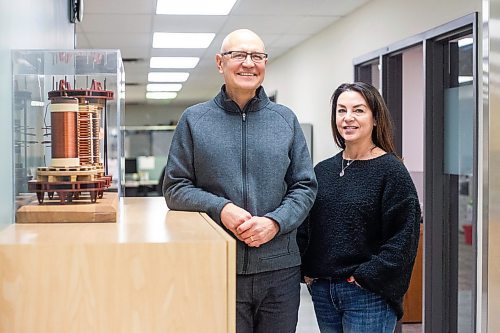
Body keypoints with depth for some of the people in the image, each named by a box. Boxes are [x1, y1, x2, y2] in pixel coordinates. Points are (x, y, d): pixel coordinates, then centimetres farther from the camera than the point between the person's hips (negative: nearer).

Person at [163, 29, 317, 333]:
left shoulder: (286, 119, 9)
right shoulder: (195, 120, 4)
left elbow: (305, 186, 7)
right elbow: (175, 188, 2)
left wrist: (275, 222, -11)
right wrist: (219, 208, -15)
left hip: (281, 270, 2)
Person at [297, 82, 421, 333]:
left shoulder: (391, 170, -8)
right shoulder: (323, 171, 9)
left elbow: (404, 237, -13)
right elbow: (305, 227, 14)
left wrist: (368, 277, -15)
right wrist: (306, 271, 3)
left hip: (369, 295, -5)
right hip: (322, 291, 6)